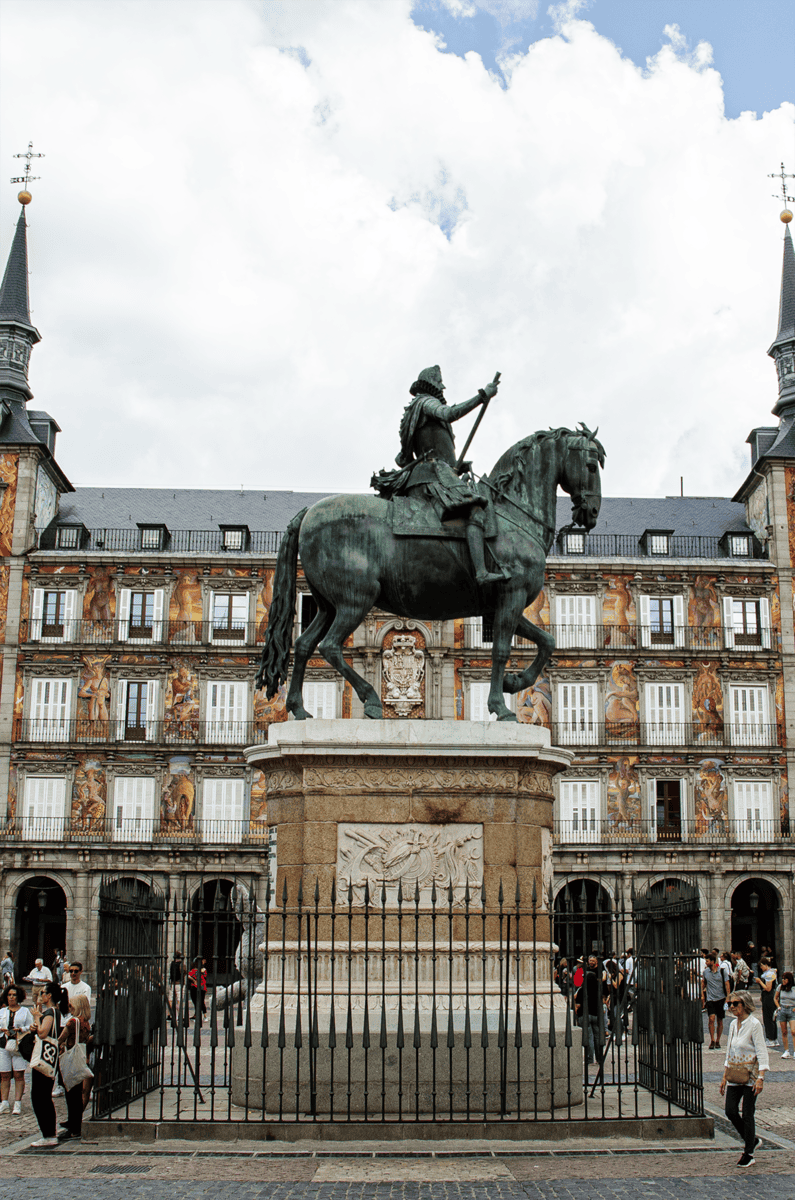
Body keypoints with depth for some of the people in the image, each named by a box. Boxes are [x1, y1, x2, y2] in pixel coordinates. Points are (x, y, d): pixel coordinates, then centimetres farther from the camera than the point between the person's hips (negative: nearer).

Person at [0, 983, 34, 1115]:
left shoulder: (25, 1011, 10)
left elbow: (31, 1027, 4)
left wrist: (21, 1029, -12)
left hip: (19, 1045, -2)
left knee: (18, 1075, -6)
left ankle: (17, 1104, -4)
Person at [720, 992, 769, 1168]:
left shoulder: (754, 1024, -12)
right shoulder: (733, 1024, 10)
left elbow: (762, 1053, -14)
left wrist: (760, 1078, -21)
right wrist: (725, 1076, 16)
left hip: (750, 1076, -7)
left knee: (747, 1114, -2)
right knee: (730, 1111, 1)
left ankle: (748, 1154, 10)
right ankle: (751, 1140, 23)